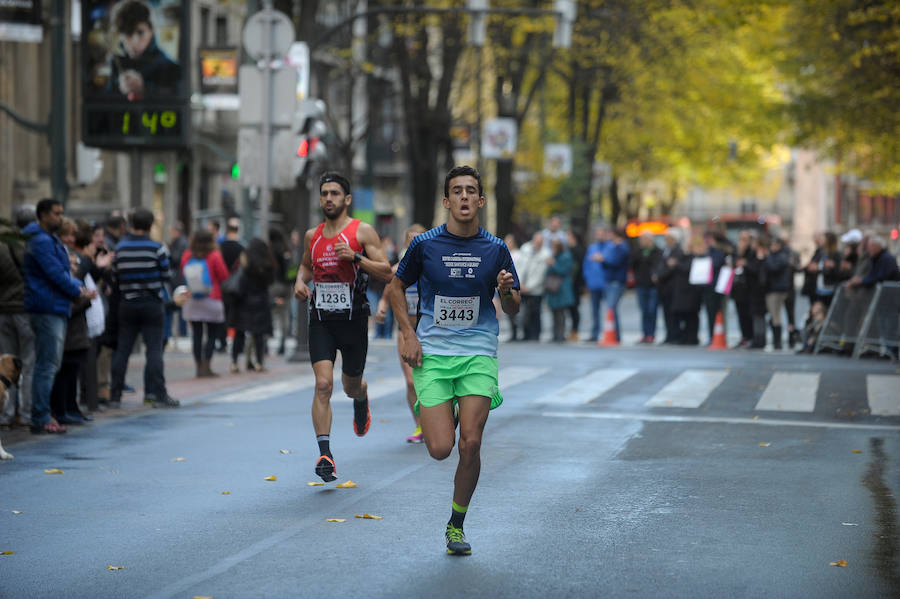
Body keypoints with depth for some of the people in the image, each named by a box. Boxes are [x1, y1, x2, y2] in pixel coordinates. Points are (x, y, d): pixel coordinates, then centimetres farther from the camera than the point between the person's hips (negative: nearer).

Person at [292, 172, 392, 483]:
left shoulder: (363, 232, -4)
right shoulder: (312, 235, 9)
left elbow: (387, 273, -8)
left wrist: (356, 257, -21)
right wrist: (300, 281, 6)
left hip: (353, 319, -2)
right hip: (321, 320, 2)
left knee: (351, 386, 13)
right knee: (323, 384, -14)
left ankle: (361, 399, 52)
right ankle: (325, 454, -15)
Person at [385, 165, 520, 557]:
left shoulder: (495, 249, 2)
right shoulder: (425, 244, -2)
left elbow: (513, 309, 9)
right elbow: (396, 287, 11)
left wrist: (506, 292, -14)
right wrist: (408, 334, 0)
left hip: (478, 354, 1)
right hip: (432, 355, -1)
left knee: (470, 443, -10)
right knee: (440, 448, -11)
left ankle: (456, 525, 9)